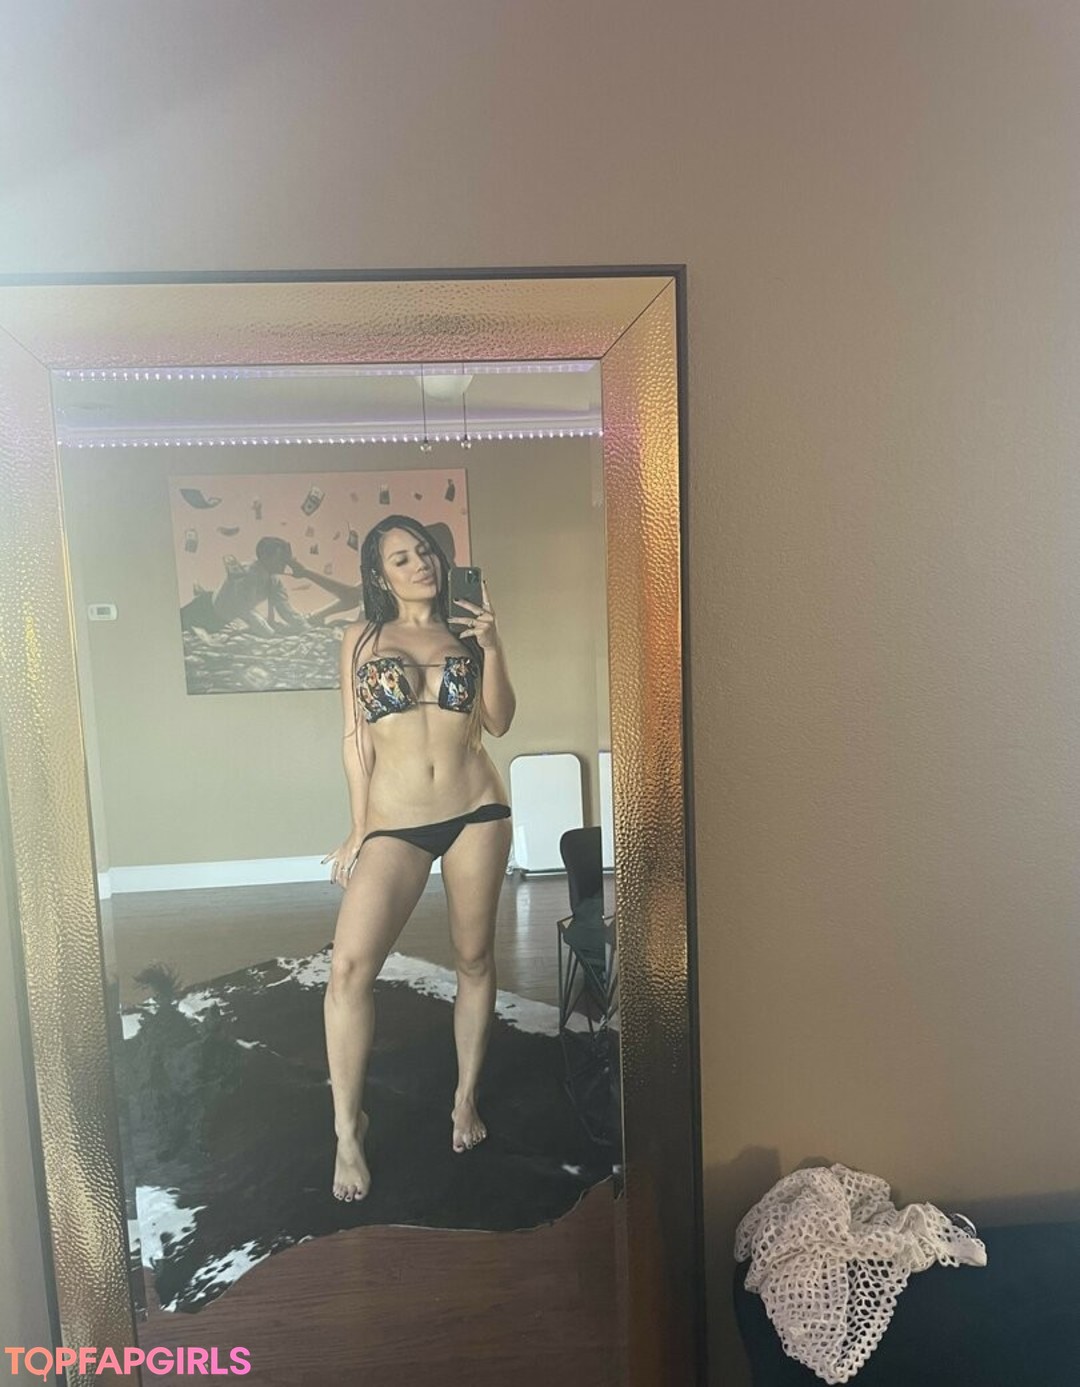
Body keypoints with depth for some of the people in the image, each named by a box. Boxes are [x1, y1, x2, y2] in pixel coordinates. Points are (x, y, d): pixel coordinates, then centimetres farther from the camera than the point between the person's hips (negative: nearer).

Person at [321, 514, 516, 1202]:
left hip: (476, 810, 2)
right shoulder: (363, 639, 6)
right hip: (395, 822, -2)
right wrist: (359, 828, 1)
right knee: (350, 965, -16)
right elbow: (356, 739, 4)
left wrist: (492, 647, -9)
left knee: (475, 959, 10)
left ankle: (466, 1097, 29)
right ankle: (349, 1126, 2)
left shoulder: (467, 631, 10)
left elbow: (499, 722, 3)